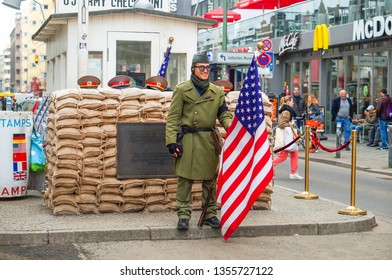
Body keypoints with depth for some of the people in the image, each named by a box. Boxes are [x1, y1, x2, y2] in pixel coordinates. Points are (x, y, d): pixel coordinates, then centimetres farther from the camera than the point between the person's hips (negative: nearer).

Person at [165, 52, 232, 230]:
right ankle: (183, 215, 7)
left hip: (209, 140, 3)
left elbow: (224, 114, 13)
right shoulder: (182, 89, 1)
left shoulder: (217, 91, 11)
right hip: (187, 140, -3)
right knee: (185, 179, -1)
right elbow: (173, 118, -1)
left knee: (210, 179, 8)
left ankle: (210, 214, 18)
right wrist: (172, 142, -10)